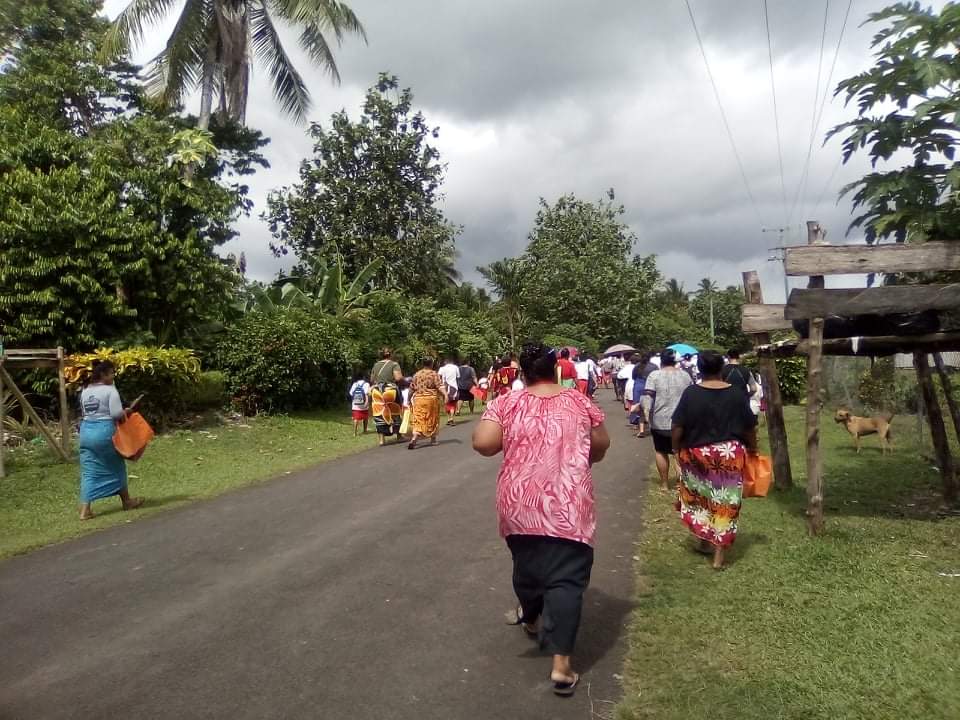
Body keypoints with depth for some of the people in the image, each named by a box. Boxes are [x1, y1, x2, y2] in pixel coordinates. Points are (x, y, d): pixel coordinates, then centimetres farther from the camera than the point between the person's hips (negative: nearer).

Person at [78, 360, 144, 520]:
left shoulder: (85, 392, 12)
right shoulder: (110, 390, -10)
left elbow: (84, 412, 15)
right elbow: (117, 414, -17)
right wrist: (129, 410, 2)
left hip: (86, 431, 6)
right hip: (105, 431, -6)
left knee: (89, 471, 7)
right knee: (116, 466, 12)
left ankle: (85, 510, 0)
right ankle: (126, 501, 28)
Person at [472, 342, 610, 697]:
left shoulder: (506, 403, -2)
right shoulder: (580, 403, 3)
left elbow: (483, 444, -12)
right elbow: (601, 445, 13)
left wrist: (508, 440, 8)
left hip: (520, 503, 1)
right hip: (567, 505, -1)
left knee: (526, 566, 23)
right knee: (566, 578, 2)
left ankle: (531, 619, 48)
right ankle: (561, 663, 0)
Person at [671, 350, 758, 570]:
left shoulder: (690, 393, -10)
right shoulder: (736, 393, -5)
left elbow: (677, 427, -10)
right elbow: (750, 427, 2)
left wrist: (677, 449, 4)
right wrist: (752, 448, 17)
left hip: (697, 454, 0)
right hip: (730, 455, 1)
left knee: (699, 499, 19)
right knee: (725, 502, 7)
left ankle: (705, 540, 27)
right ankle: (719, 555, 10)